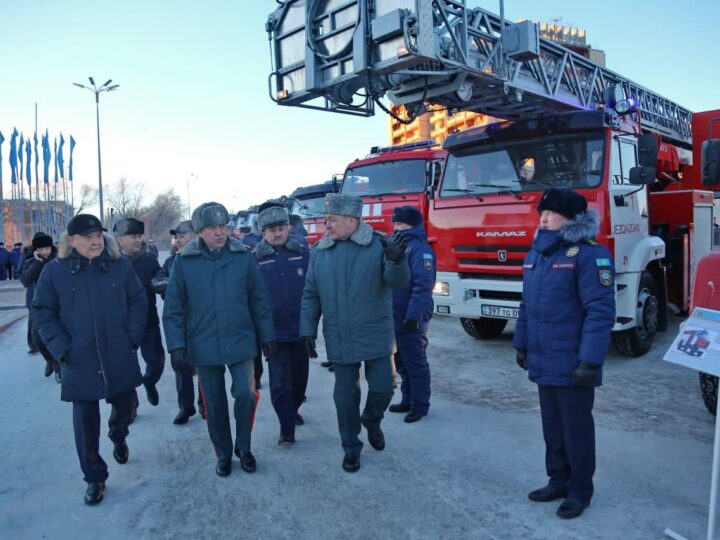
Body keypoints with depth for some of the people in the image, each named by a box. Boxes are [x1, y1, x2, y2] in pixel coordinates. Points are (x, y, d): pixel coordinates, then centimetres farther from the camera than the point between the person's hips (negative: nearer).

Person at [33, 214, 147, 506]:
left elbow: (139, 301, 4)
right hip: (80, 362, -1)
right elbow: (42, 313, 1)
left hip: (121, 358, 1)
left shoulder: (120, 265, -1)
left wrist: (133, 336, -5)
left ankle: (118, 438, 52)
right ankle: (95, 478, 20)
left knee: (123, 405, 18)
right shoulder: (54, 271, -3)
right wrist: (61, 348, -8)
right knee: (85, 420, 4)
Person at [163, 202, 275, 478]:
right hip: (204, 346, 0)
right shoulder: (184, 262, -5)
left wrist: (266, 335, 3)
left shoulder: (244, 256, -3)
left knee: (246, 395, -4)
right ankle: (223, 453, 32)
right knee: (214, 403, 12)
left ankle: (243, 447, 24)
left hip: (241, 342, 0)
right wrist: (176, 345, -7)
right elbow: (173, 309, -2)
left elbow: (259, 300, 2)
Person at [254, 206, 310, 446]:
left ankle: (293, 409, 44)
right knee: (280, 382, -1)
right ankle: (287, 429, 12)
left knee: (300, 376, 17)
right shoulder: (256, 259, -3)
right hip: (274, 331, -2)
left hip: (301, 329, 3)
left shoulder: (303, 253, 1)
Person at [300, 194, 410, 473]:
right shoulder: (319, 252, 0)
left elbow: (398, 281, -14)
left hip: (375, 336, -2)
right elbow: (311, 295, 5)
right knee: (345, 395, 11)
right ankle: (351, 447, 30)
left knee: (382, 387, 4)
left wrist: (396, 260, -35)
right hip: (339, 340, 2)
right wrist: (308, 330, 0)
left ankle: (372, 421, 38)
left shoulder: (378, 245, -8)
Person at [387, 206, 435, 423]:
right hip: (394, 317, 8)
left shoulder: (419, 247, -12)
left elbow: (423, 284, -21)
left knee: (415, 363, 1)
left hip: (411, 320, -8)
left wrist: (414, 315, -26)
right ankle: (408, 400, 29)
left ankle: (420, 406, 13)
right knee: (401, 362, 16)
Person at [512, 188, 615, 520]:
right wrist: (521, 344, 17)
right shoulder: (537, 252, 10)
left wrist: (590, 362, -22)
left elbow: (601, 311, -18)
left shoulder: (589, 254, -14)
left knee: (576, 428, 8)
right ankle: (558, 480, 33)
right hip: (543, 361, 7)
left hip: (572, 364, -7)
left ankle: (580, 490, 25)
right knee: (551, 426, 17)